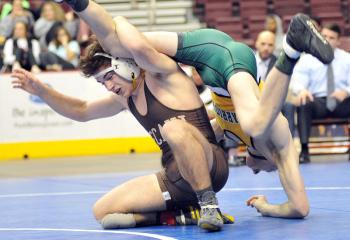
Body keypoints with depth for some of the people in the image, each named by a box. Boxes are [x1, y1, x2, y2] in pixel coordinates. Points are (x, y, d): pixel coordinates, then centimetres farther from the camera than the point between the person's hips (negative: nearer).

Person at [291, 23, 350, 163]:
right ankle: (304, 150, -36)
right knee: (303, 104, -35)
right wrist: (301, 90, -30)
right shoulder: (307, 60, 7)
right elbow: (297, 82, -4)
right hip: (317, 101, -1)